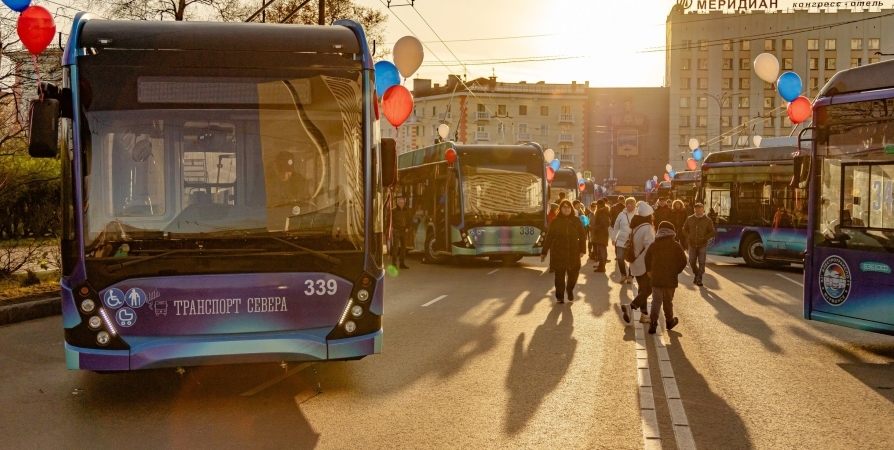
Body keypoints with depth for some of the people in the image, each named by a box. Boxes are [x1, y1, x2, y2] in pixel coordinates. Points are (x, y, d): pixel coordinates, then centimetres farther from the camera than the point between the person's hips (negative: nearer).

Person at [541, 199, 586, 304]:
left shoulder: (576, 221, 4)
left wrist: (582, 250, -3)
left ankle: (570, 290, 30)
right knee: (560, 275, 2)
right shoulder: (555, 221, 1)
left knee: (574, 274, 2)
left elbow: (582, 236, 5)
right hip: (559, 253, -1)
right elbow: (549, 237, 0)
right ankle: (560, 296, 14)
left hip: (574, 253, 1)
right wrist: (544, 252, -1)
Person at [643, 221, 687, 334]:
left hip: (656, 278, 2)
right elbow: (683, 261, -7)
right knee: (668, 301, 12)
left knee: (656, 301, 4)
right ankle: (669, 321, 28)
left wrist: (649, 270, 23)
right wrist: (676, 271, 7)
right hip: (670, 278, -2)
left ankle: (653, 323, -9)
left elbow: (647, 260, 8)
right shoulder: (675, 245, -6)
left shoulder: (653, 245, 2)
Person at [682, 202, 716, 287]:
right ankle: (697, 274, 29)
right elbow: (684, 229, 14)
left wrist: (704, 238, -10)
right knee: (692, 262, 4)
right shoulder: (689, 219, 7)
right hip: (692, 245, 2)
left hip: (702, 245, -2)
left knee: (701, 262, -5)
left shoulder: (707, 220, -1)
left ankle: (699, 279, 1)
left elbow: (712, 232, 1)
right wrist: (689, 236, -3)